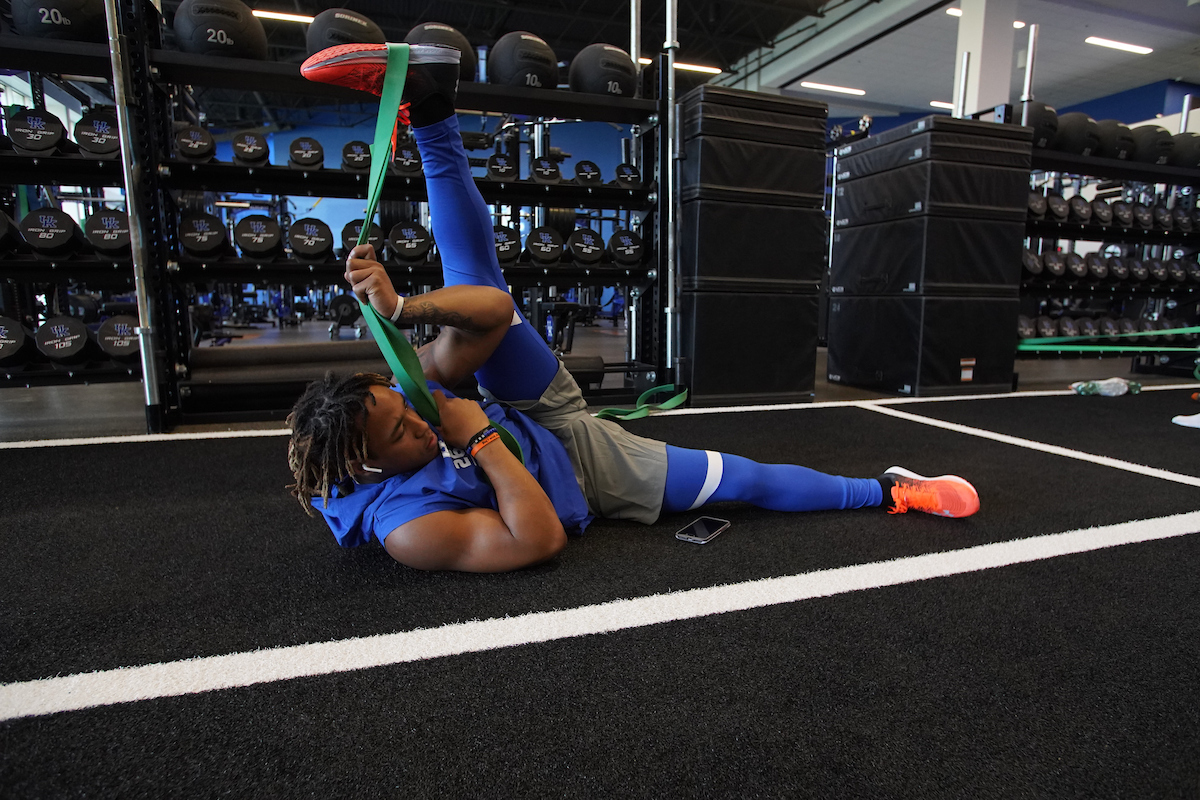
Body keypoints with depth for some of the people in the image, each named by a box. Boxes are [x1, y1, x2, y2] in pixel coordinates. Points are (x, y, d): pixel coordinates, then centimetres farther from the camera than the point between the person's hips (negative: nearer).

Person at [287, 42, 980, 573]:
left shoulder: (394, 397, -18)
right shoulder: (406, 529, -30)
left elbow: (490, 309, -24)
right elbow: (538, 540, -36)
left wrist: (401, 307, -40)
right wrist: (482, 437, -36)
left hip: (556, 421, 5)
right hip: (580, 482, -4)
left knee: (477, 278, -11)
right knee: (745, 479, -7)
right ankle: (889, 493, 13)